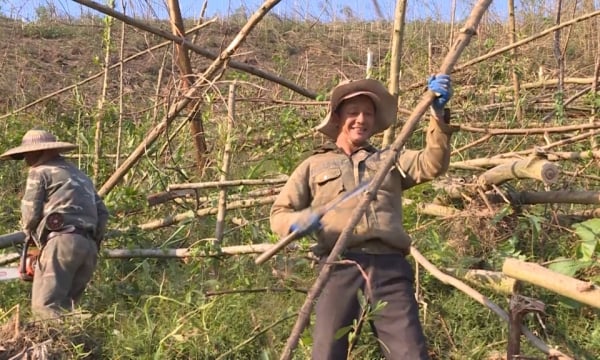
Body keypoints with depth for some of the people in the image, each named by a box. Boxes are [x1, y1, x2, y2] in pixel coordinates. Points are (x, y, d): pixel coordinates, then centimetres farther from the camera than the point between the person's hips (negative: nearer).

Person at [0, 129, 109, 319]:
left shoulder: (39, 172, 9)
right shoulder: (81, 176, 31)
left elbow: (30, 213, 3)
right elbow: (102, 213, 23)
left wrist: (30, 234, 23)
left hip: (62, 241, -8)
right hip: (89, 247, 8)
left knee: (45, 307, -12)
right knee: (63, 306, 12)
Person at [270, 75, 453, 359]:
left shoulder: (389, 159, 27)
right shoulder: (314, 165, 23)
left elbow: (433, 164, 10)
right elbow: (279, 213, 17)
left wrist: (438, 113, -4)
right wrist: (297, 222, -8)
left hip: (390, 267, 1)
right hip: (340, 267, -1)